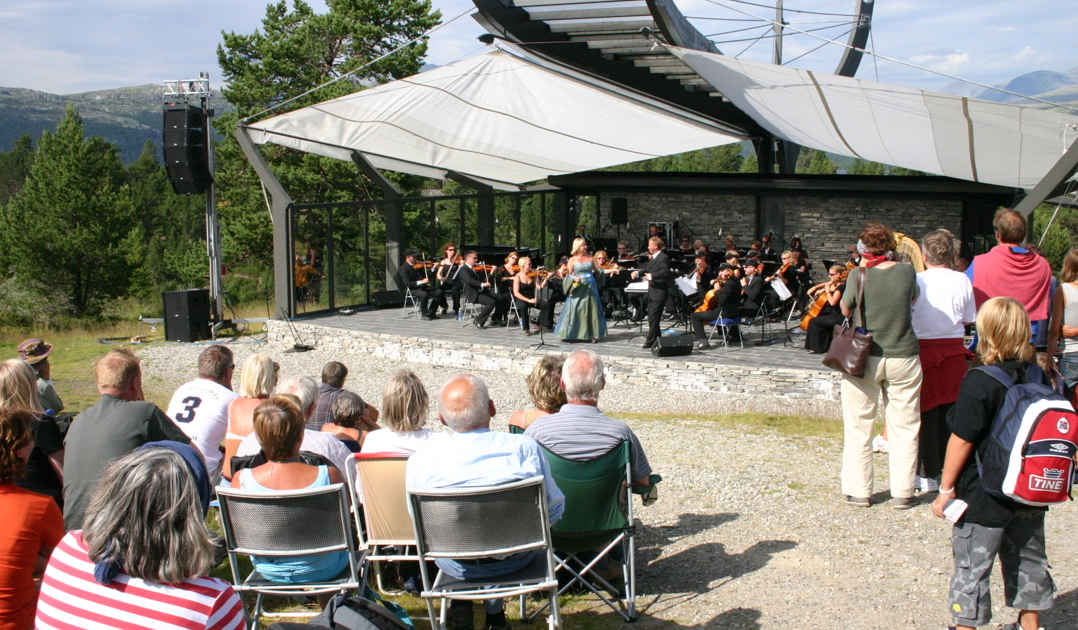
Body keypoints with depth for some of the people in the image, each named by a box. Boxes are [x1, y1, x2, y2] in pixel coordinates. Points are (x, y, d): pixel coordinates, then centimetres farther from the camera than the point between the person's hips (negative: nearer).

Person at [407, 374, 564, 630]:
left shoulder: (420, 461, -18)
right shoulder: (524, 447, -20)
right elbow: (554, 510, -9)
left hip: (456, 567, 0)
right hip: (517, 560, 0)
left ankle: (460, 608, 31)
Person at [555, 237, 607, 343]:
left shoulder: (590, 258, 7)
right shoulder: (572, 260, 0)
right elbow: (569, 275, 1)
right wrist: (574, 278, -19)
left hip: (590, 287, 2)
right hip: (578, 288, -2)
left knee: (591, 310, 4)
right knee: (575, 310, -3)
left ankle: (593, 335, 9)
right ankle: (574, 334, 6)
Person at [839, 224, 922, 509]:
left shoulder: (858, 276, -9)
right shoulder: (907, 272, -4)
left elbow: (845, 310, 6)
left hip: (863, 358, -1)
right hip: (903, 358, 1)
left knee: (858, 427, 10)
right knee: (904, 427, 10)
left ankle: (859, 491, 14)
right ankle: (902, 492, 13)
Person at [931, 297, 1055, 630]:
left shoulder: (980, 381, -20)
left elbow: (962, 440, -19)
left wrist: (946, 489, -10)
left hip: (985, 498, -6)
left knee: (972, 565, 3)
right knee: (1028, 559, 20)